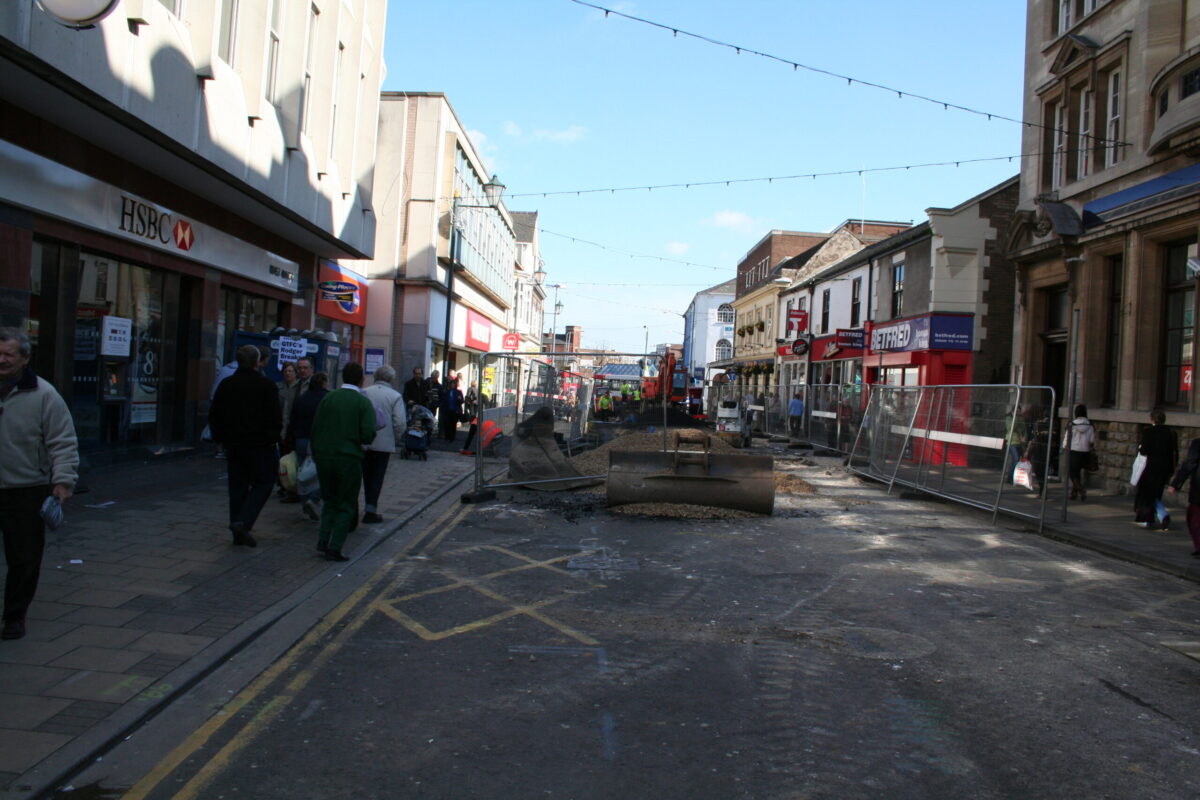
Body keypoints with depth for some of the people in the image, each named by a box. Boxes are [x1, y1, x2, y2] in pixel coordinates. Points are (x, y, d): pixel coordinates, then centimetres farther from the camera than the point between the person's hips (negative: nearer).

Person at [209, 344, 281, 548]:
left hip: (234, 445, 5)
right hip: (260, 445, -5)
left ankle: (238, 534, 14)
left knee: (237, 486, 12)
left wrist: (220, 438, 19)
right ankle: (242, 522, -12)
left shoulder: (226, 384, 6)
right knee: (263, 483, 5)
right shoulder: (267, 385, -10)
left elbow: (214, 415, 10)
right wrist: (273, 438, 0)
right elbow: (276, 416, -12)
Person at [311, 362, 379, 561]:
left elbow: (315, 429, 4)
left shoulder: (328, 398, 3)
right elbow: (368, 434, -15)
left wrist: (316, 454, 14)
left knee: (329, 500, 20)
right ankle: (334, 548, 2)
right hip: (349, 458, -3)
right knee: (346, 506, 7)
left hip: (324, 457, 4)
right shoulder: (364, 403, -7)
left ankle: (323, 540, 9)